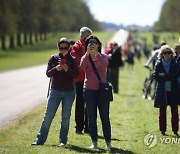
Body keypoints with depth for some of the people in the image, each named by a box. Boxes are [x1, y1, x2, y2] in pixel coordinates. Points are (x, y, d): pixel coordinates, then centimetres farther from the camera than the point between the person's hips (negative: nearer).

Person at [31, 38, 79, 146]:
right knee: (48, 116, -1)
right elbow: (48, 73, -2)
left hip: (69, 92, 0)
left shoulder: (72, 60, 2)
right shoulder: (54, 59, 3)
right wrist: (56, 69, -21)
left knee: (66, 117, 4)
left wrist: (68, 69, -21)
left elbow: (76, 75, -4)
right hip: (55, 91, 0)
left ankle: (63, 141, 11)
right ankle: (40, 139, 4)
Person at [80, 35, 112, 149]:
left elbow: (104, 65, -20)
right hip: (89, 91, 2)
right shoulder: (85, 58, 7)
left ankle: (108, 142, 5)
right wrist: (88, 53, -24)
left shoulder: (103, 57, 4)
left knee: (105, 118, 0)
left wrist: (96, 53, -28)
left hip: (102, 90, -1)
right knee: (92, 118, 5)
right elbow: (82, 67, -16)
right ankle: (94, 142, 12)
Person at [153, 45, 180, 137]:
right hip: (162, 90, 0)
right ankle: (162, 130, 17)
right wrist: (170, 77, -15)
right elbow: (156, 76, -9)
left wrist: (164, 76, -15)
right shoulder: (158, 64, 0)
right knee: (162, 112, 7)